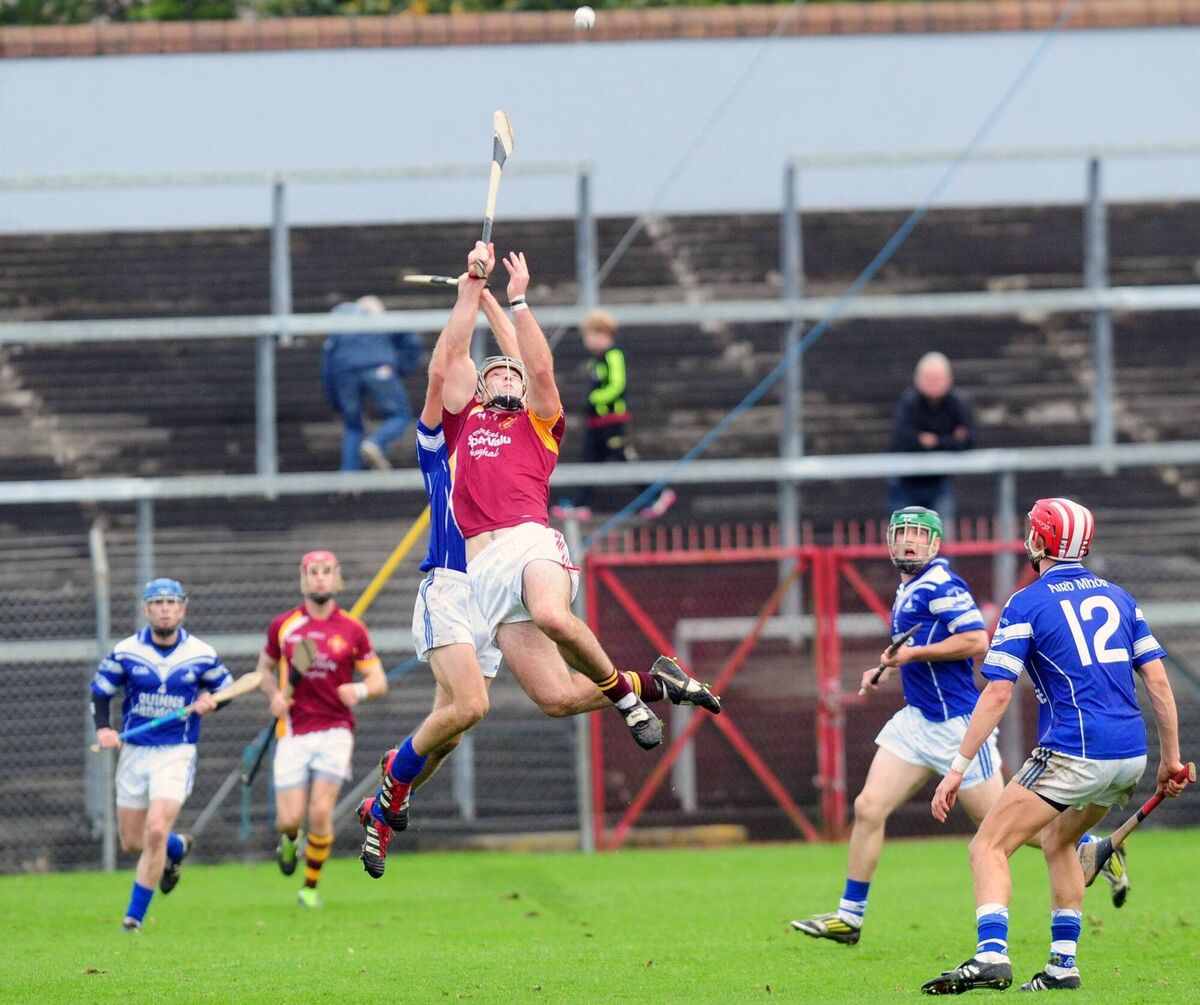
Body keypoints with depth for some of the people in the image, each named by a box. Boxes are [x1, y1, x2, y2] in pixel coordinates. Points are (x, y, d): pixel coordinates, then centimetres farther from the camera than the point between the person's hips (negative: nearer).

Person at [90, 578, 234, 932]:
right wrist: (103, 729, -12)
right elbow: (100, 691, 5)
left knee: (156, 832, -19)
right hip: (134, 752, 2)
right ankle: (177, 848, 42)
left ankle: (135, 916, -7)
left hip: (177, 754, -2)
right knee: (132, 842, 8)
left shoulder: (201, 655, -4)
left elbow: (227, 688, 11)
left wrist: (209, 700, -11)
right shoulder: (126, 651, -4)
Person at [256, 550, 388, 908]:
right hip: (293, 732, 1)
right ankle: (290, 839, 34)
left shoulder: (352, 630, 1)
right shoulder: (283, 626, 4)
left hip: (335, 728, -1)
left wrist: (361, 690, -18)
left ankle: (311, 885, 9)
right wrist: (274, 695, -1)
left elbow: (378, 681, 5)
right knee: (290, 818, -6)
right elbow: (266, 666, 20)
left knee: (321, 813, -13)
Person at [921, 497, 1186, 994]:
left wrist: (958, 767, -6)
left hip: (1075, 755, -7)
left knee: (989, 846, -4)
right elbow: (1158, 681, 12)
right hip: (1130, 756, 7)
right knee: (1057, 840, 28)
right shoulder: (1118, 597, 16)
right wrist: (1170, 757, 17)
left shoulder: (1027, 604, -1)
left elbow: (997, 695, -8)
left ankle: (991, 956, -25)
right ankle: (1063, 965, 22)